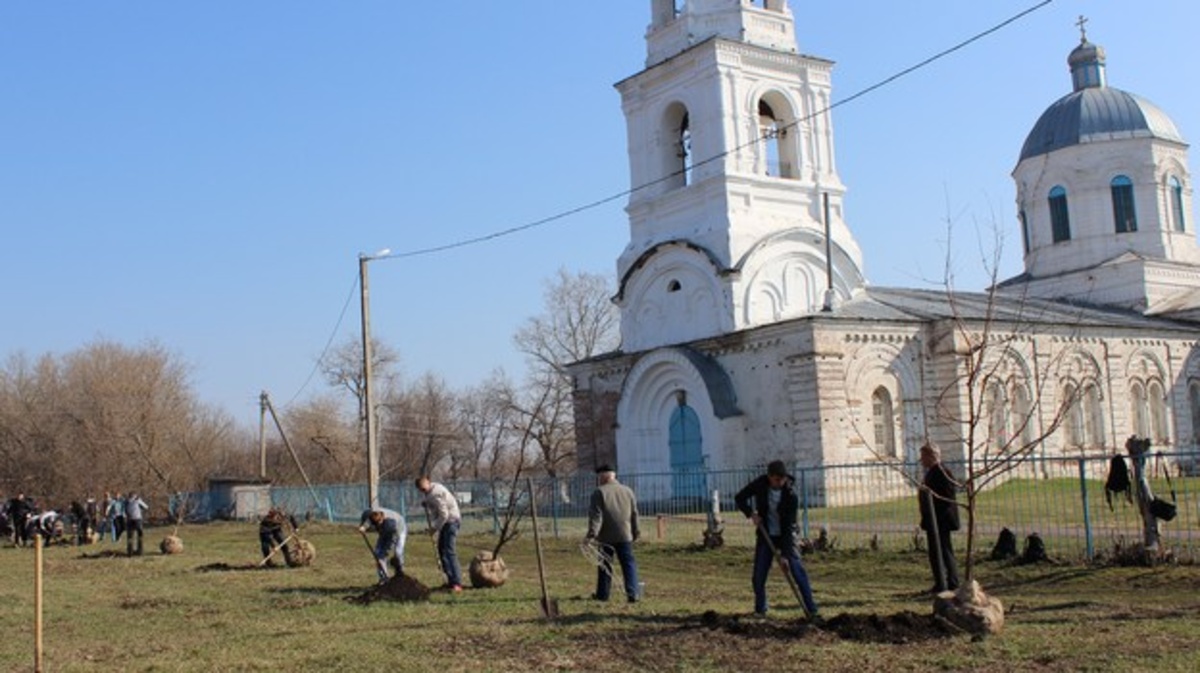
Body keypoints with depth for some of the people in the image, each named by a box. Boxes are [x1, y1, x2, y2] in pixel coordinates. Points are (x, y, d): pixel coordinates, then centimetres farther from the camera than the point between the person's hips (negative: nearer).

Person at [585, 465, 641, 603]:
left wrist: (592, 532, -14)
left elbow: (595, 515, -12)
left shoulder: (599, 493, -5)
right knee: (628, 564, 5)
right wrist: (635, 531, 22)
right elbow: (634, 514, 14)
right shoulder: (627, 491, 9)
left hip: (606, 536, -3)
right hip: (625, 535, 3)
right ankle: (633, 593, -4)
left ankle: (602, 594, 15)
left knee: (604, 565, 8)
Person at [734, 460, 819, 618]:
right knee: (758, 575, -1)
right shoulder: (760, 484, -13)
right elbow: (739, 498, -1)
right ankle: (760, 610, 17)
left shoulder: (791, 496, -22)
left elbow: (789, 527, -23)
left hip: (785, 536, -2)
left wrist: (785, 555, -27)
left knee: (798, 572, -13)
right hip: (765, 535, 3)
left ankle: (812, 611, -9)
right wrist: (751, 513, -19)